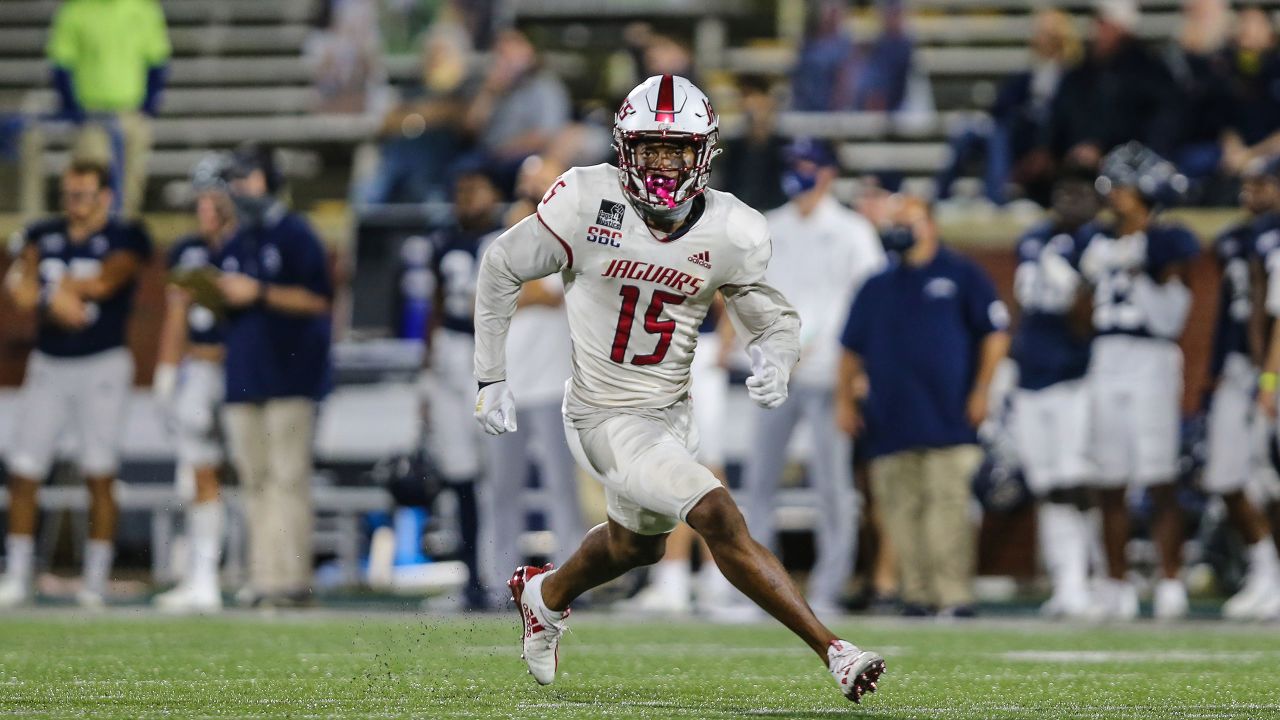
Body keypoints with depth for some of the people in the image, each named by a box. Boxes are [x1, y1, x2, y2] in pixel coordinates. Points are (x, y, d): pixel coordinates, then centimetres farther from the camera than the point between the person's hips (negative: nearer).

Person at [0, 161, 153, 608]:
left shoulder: (124, 239, -4)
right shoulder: (42, 236, 8)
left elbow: (104, 283, -20)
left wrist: (52, 285, -11)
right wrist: (56, 302, -20)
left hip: (102, 365, -4)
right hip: (49, 366, 4)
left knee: (100, 477, -4)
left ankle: (95, 582, 1)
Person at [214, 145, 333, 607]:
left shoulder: (295, 235, -4)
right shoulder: (234, 244, 18)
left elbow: (319, 300, -11)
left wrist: (259, 293, -14)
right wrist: (222, 296, 2)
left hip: (290, 374, -7)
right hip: (243, 378, 7)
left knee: (288, 477, -10)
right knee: (254, 480, 6)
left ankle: (291, 575, -12)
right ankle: (262, 575, 8)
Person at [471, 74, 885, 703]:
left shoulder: (731, 232, -9)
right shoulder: (588, 202, -18)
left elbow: (774, 319, 3)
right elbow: (502, 268, -5)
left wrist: (775, 360, -21)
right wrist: (491, 379, -4)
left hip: (669, 411, 6)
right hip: (606, 416, -6)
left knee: (637, 544, 28)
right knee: (718, 518, -21)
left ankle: (545, 596, 59)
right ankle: (833, 653, -20)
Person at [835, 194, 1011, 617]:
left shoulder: (960, 275, 7)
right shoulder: (877, 287, 18)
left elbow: (996, 333, 3)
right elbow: (852, 349, 21)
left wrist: (981, 391, -6)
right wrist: (845, 400, 11)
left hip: (949, 420, -4)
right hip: (891, 422, 4)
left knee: (949, 506, -10)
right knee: (902, 510, 1)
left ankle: (954, 596, -10)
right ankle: (917, 595, 6)